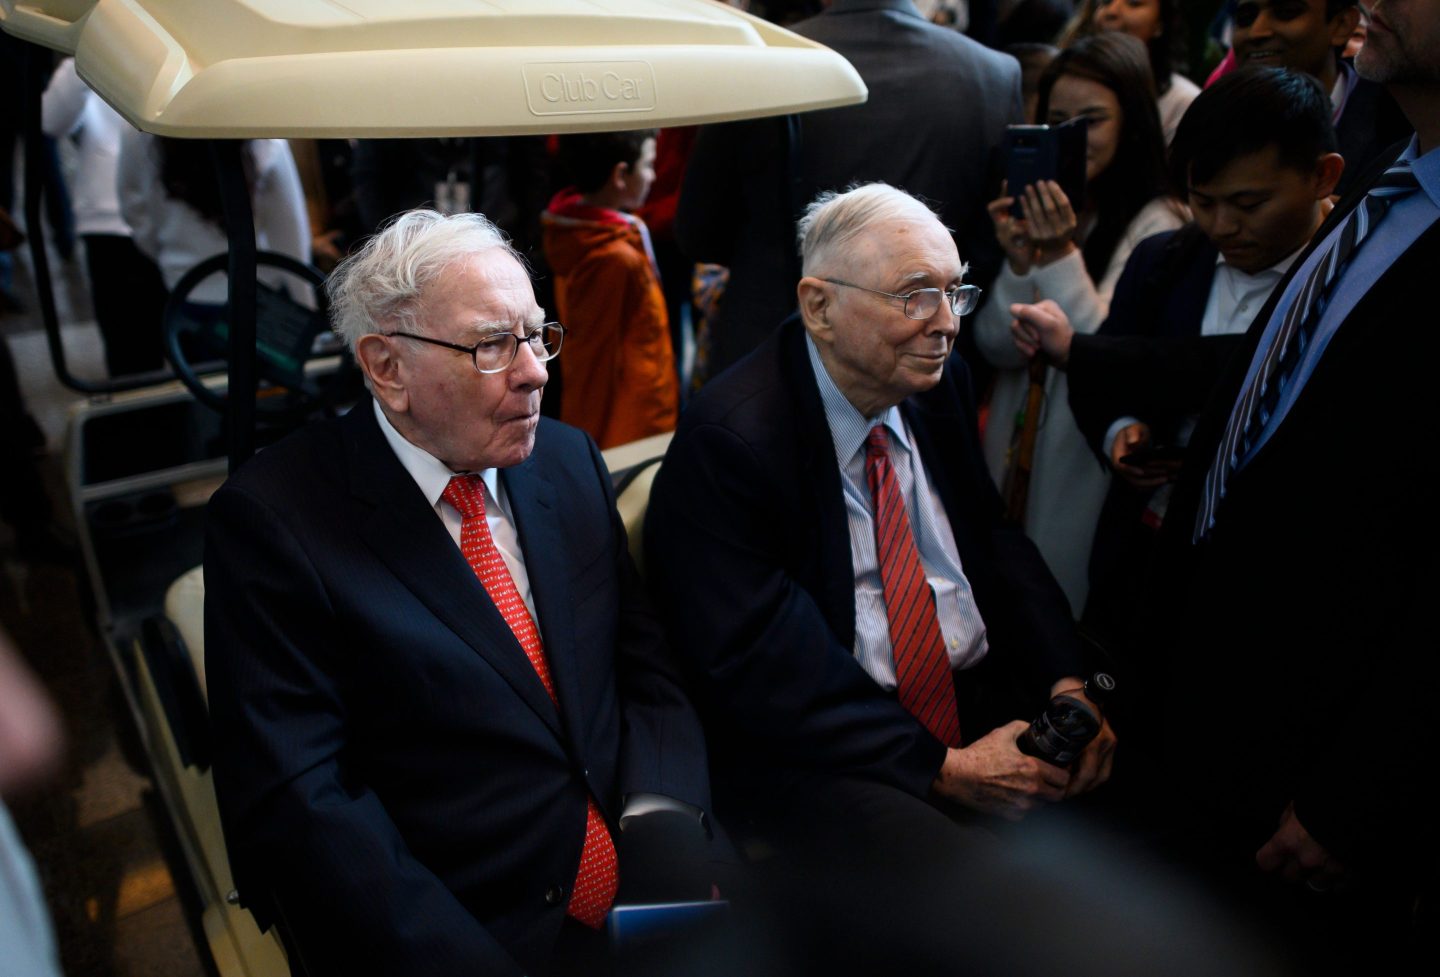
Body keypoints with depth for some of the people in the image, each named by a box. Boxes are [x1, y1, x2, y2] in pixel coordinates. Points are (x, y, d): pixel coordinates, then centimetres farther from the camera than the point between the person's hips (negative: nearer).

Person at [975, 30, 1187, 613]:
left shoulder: (1156, 226, -14)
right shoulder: (1038, 211, 4)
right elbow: (997, 348, -3)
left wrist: (1060, 255, -27)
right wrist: (1020, 260, -18)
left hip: (1087, 468, -5)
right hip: (1014, 448, 5)